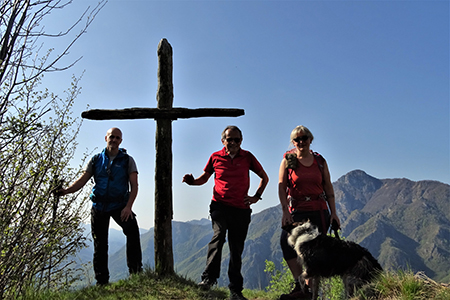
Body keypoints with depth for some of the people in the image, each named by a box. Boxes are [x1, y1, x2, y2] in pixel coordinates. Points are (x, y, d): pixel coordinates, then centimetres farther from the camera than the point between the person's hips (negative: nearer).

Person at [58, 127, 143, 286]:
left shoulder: (127, 160, 2)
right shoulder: (96, 160, 9)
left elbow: (134, 185, -5)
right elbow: (82, 180, 5)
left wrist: (128, 206, -18)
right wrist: (66, 190, -14)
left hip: (119, 205, -2)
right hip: (99, 205, 3)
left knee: (132, 230, -26)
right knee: (100, 243, 6)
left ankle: (136, 271, -18)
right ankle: (102, 281, 18)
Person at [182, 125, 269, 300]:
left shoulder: (247, 157, 6)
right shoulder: (215, 157, 6)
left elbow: (264, 177, 17)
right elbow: (205, 177, 19)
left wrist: (256, 197, 6)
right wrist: (192, 181, -3)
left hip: (241, 209, 1)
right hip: (220, 205, -1)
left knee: (236, 249, 5)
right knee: (219, 234, -28)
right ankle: (209, 276, -23)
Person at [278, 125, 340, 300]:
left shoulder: (320, 160, 10)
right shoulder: (288, 160, 4)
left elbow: (328, 187, 13)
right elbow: (281, 187, -2)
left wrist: (333, 212, 7)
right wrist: (285, 211, -13)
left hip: (319, 210, 2)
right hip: (296, 211, -1)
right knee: (287, 241, -23)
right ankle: (300, 285, -19)